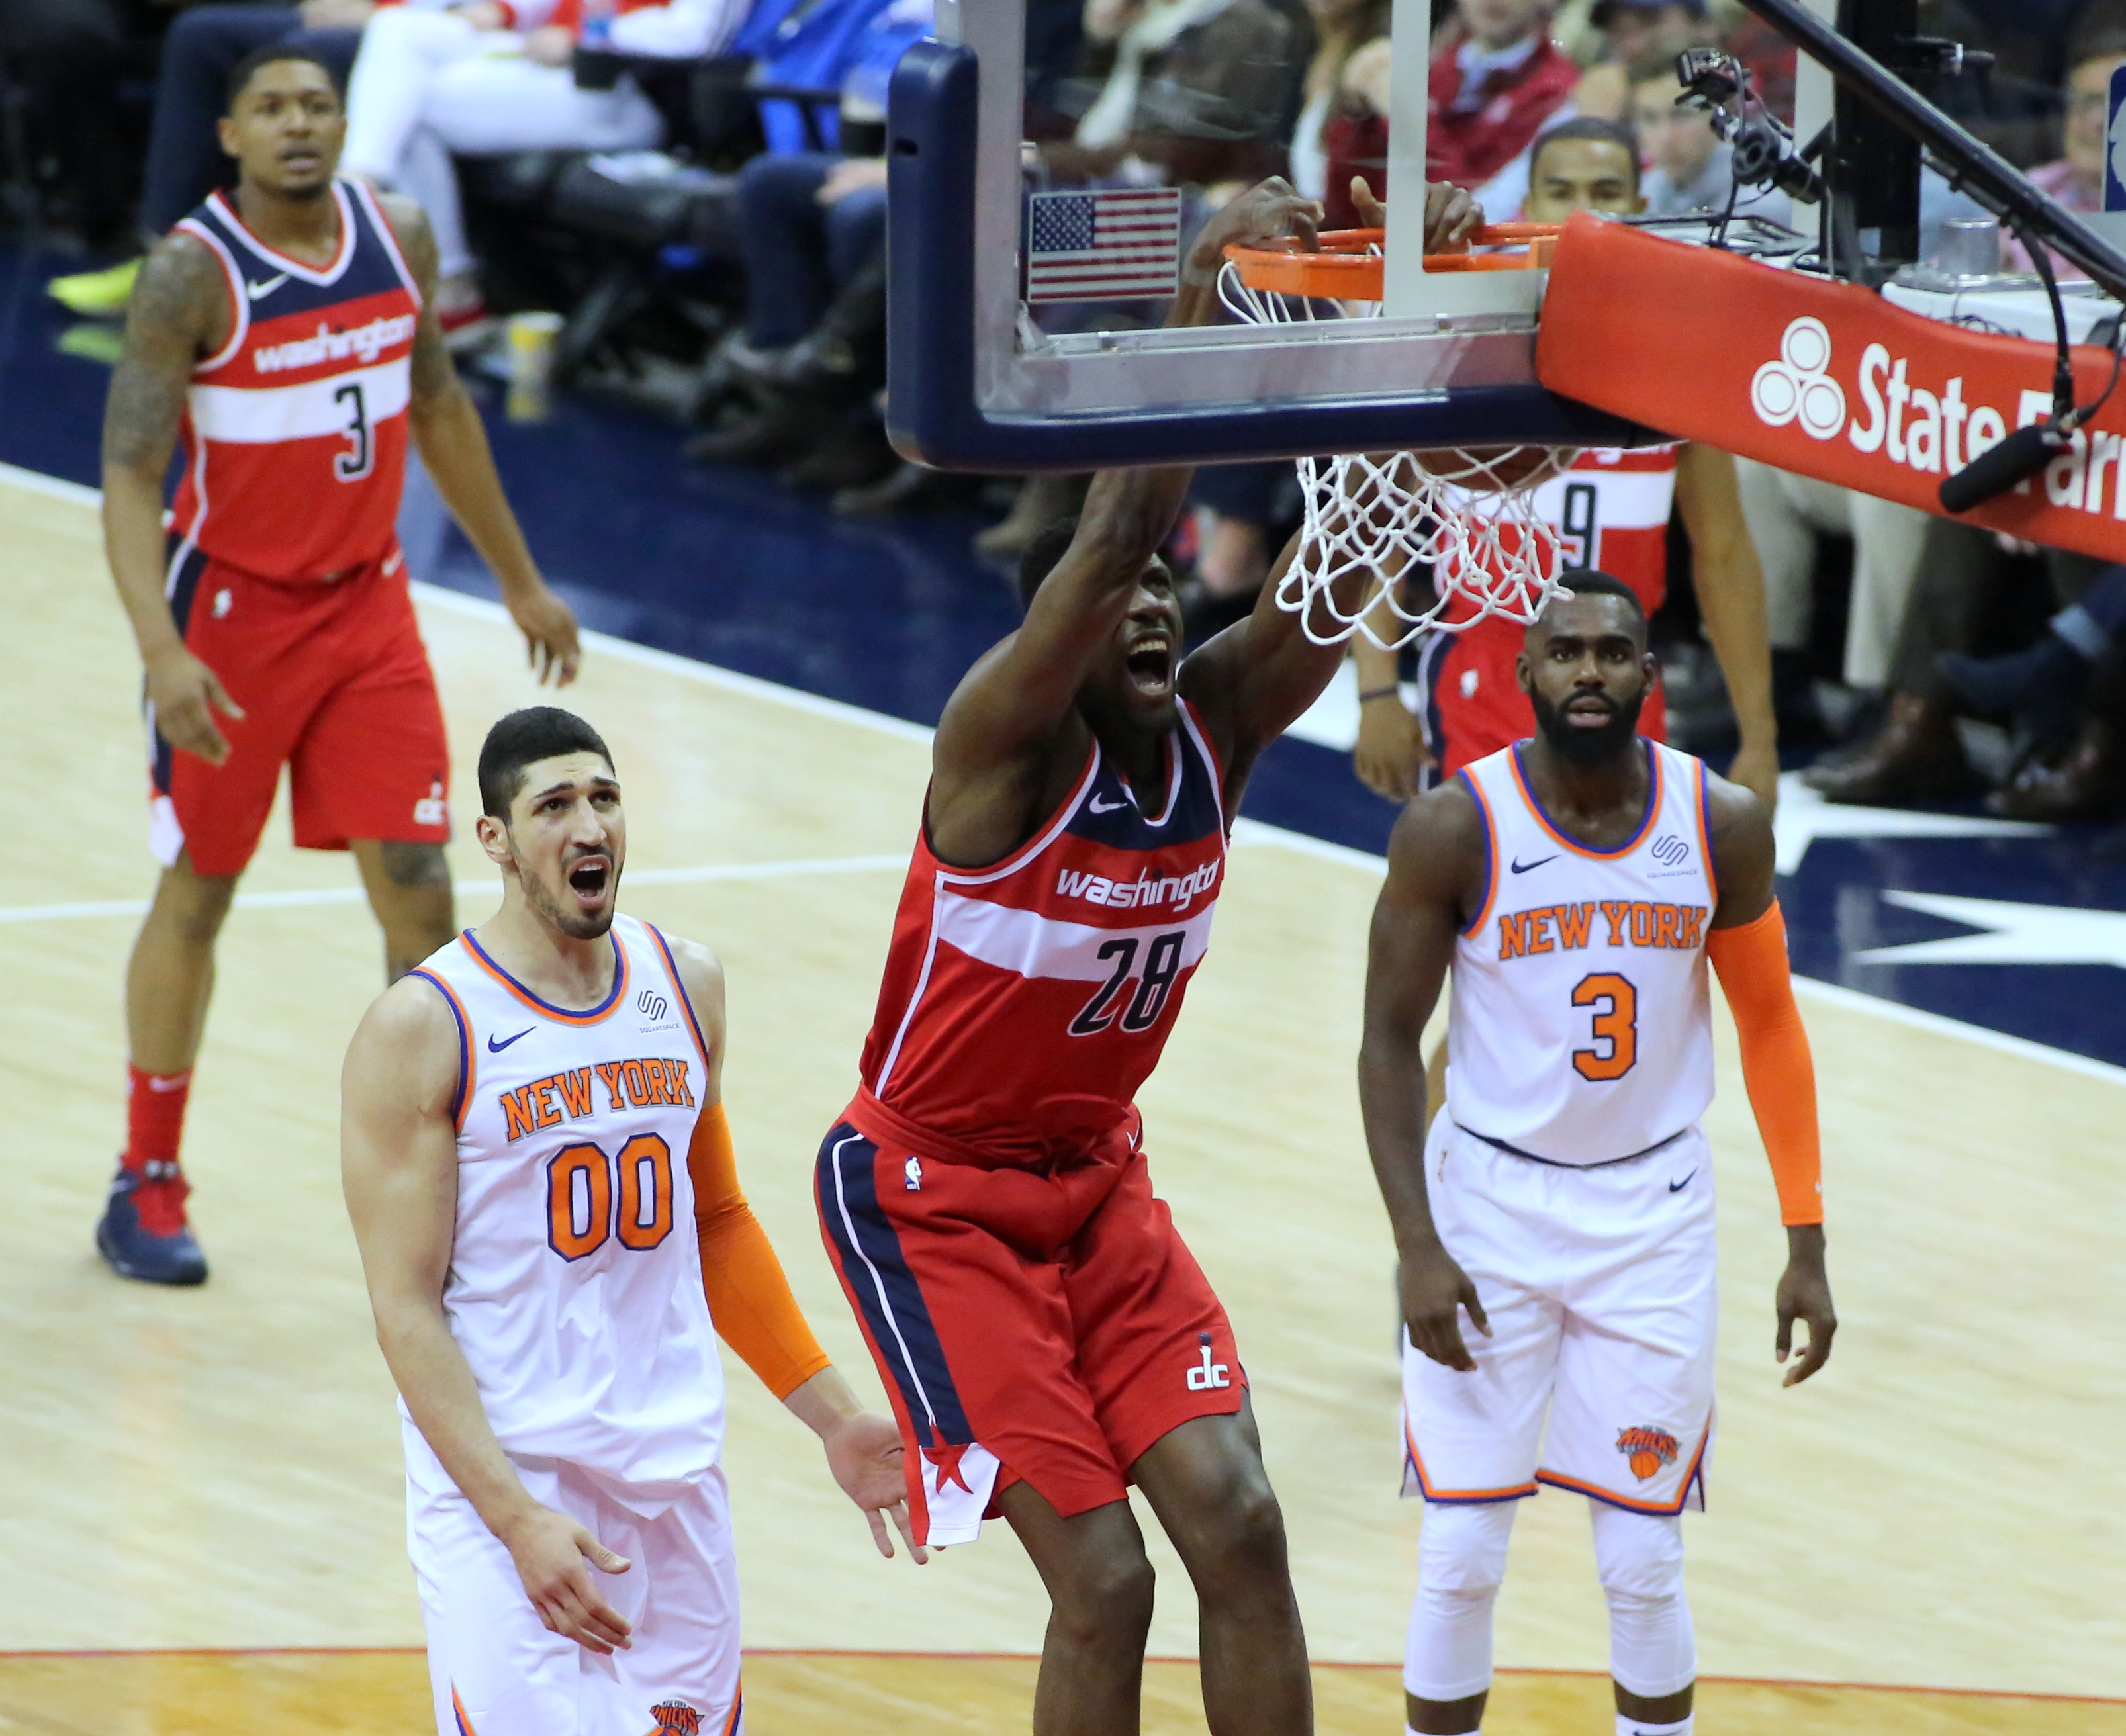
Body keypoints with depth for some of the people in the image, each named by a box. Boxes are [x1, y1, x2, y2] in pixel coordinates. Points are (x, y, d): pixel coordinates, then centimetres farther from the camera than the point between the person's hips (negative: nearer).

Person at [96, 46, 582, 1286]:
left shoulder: (399, 240, -1)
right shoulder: (193, 275, -18)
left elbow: (439, 409, 14)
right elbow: (130, 474, -22)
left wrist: (520, 580, 18)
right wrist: (163, 652, -34)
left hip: (369, 604, 4)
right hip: (231, 613, -4)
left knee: (418, 884, -2)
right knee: (198, 895, 7)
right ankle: (148, 1185, 22)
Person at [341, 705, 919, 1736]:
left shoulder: (686, 987, 7)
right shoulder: (422, 1030, -10)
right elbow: (407, 1309, -12)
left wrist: (832, 1419, 15)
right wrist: (518, 1519, -20)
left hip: (674, 1468, 6)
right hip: (499, 1476, -5)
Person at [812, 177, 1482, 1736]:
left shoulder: (1216, 720, -4)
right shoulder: (1007, 742, -22)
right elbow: (1109, 538, -38)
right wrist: (1205, 308, -45)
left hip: (1097, 1179, 6)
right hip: (932, 1196, -6)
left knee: (1237, 1523, -4)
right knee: (1102, 1578, -12)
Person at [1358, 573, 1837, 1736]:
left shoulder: (1722, 824, -6)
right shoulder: (1454, 829, -13)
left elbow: (1768, 1022, 6)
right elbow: (1390, 1043, -5)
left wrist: (1806, 1244, 4)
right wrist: (1419, 1249, -13)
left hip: (1654, 1207, 1)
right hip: (1491, 1200, -1)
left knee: (1644, 1565, 2)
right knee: (1461, 1561, -3)